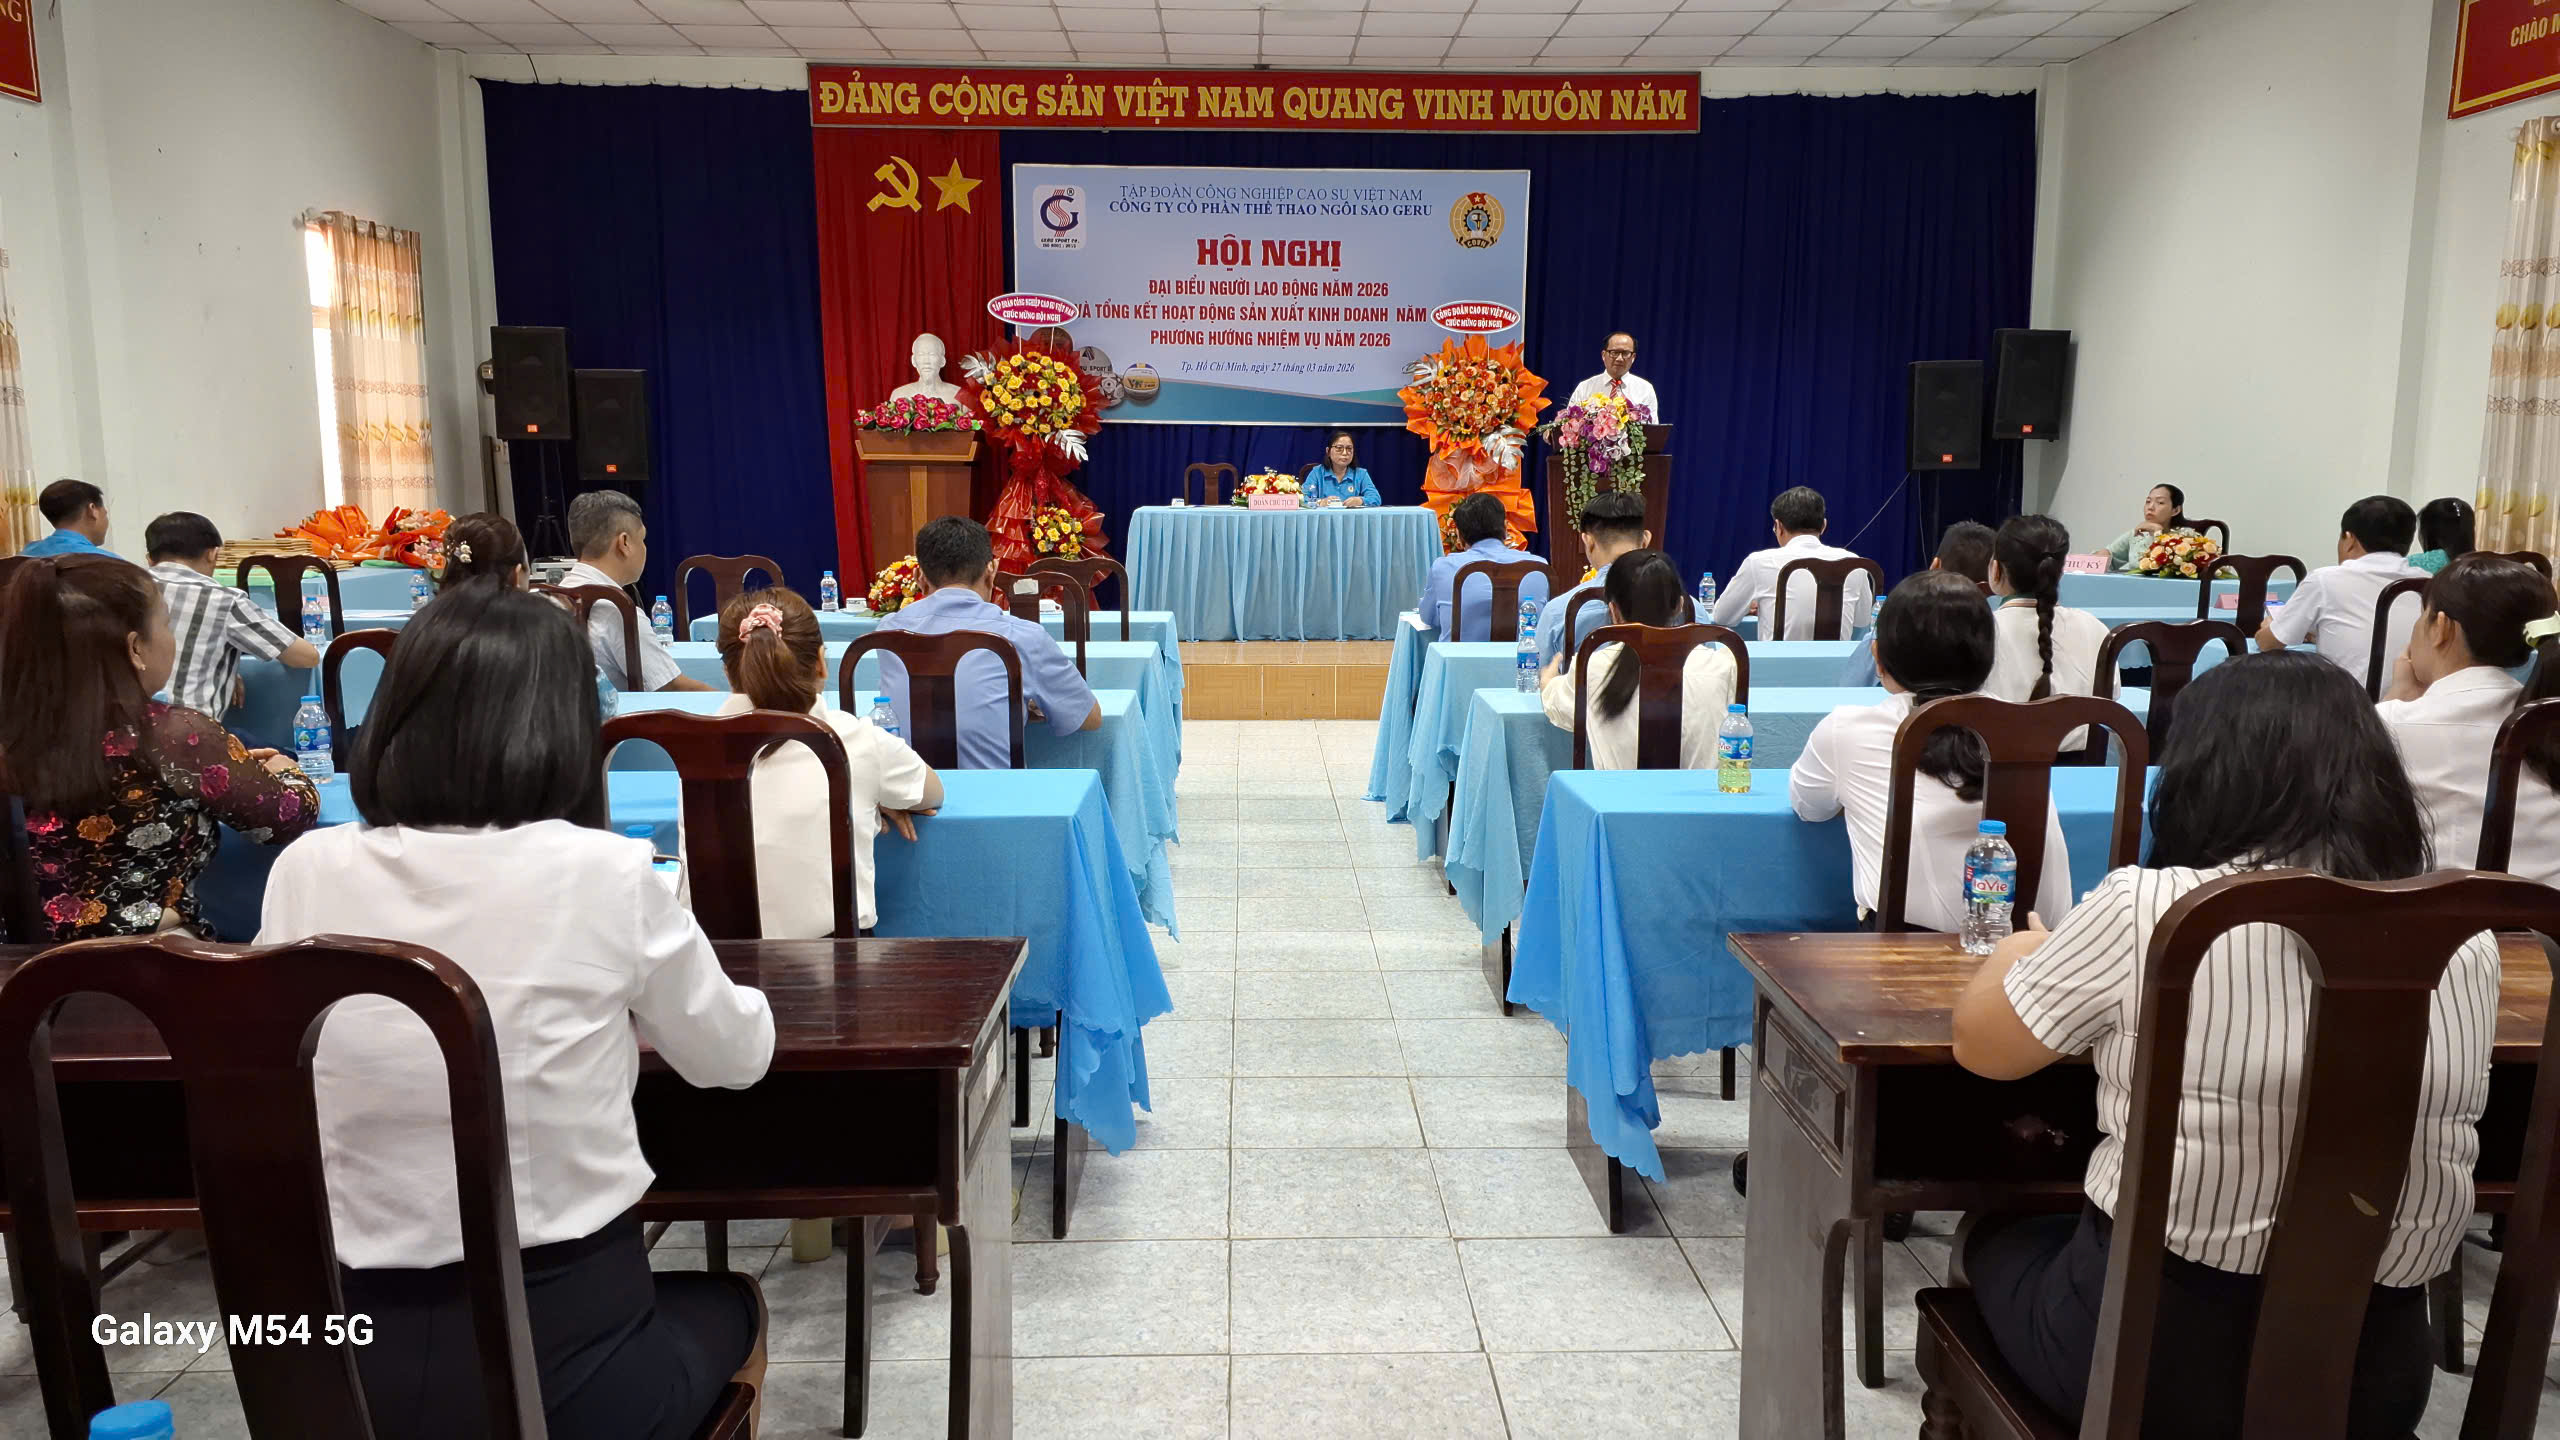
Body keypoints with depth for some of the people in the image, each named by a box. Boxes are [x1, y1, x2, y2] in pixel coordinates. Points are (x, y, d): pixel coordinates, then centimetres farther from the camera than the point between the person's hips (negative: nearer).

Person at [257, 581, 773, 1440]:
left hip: (367, 1365, 4)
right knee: (724, 1304, 31)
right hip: (566, 1355, -3)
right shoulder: (603, 874, -13)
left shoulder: (306, 873, -4)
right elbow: (735, 1059, 2)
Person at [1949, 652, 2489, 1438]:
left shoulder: (2150, 909, -18)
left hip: (2154, 1360, -4)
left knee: (1998, 1238, 27)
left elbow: (1979, 1043, -4)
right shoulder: (2466, 942, -5)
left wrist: (2019, 953, 16)